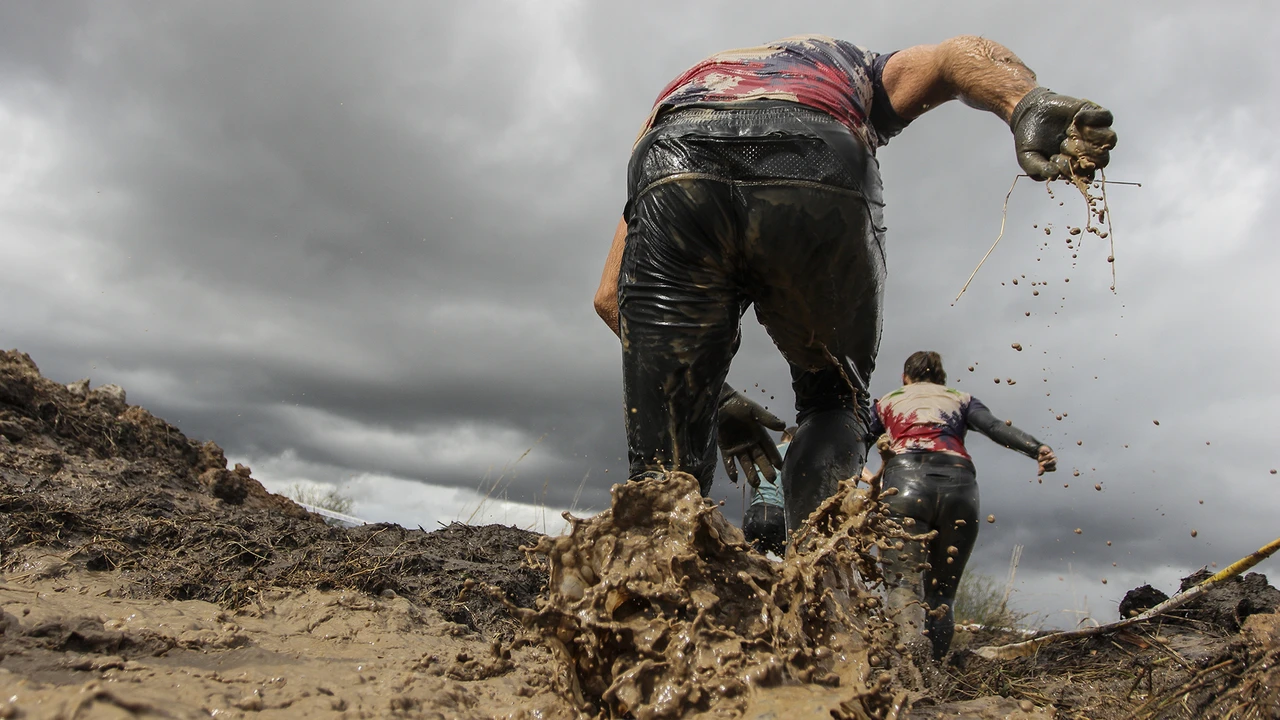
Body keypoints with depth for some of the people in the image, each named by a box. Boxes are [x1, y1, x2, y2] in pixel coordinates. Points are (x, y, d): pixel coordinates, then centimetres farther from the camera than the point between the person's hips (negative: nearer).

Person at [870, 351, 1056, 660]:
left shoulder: (887, 401, 29)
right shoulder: (961, 399, 29)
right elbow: (995, 426, 9)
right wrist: (1037, 448, -6)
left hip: (905, 476, -2)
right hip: (959, 481, 2)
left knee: (904, 584, -16)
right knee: (941, 592, 11)